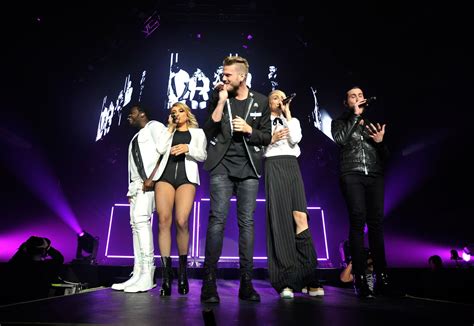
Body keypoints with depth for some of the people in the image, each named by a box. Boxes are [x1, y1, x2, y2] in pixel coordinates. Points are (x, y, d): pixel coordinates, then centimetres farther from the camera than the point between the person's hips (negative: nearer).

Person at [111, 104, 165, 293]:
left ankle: (147, 276, -23)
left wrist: (151, 178, -20)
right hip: (137, 183, 9)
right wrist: (132, 189, 11)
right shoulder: (136, 137, 31)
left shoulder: (154, 126, 5)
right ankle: (138, 275, 2)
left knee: (141, 218, -23)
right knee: (136, 223, 1)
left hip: (150, 179, -9)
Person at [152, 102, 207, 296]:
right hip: (165, 174, 2)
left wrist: (188, 148, -9)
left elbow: (202, 156, 8)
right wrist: (170, 127, 12)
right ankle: (166, 275, -7)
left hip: (186, 176, -2)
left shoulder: (197, 132, 20)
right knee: (164, 221, -11)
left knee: (181, 222, -17)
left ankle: (183, 271, 1)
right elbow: (161, 149, 6)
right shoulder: (168, 131, 25)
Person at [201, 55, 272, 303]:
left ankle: (246, 282, 9)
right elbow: (208, 131, -2)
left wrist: (249, 129, -9)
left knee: (247, 222, 1)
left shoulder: (260, 101, 9)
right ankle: (209, 281, 1)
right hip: (222, 166, -1)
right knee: (217, 219, -7)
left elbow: (267, 136, 10)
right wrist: (221, 101, -8)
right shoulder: (217, 97, 8)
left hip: (248, 167, 1)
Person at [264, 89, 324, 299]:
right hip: (273, 166, -2)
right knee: (279, 220, -9)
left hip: (292, 167, 3)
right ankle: (285, 281, -4)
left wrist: (287, 113, 5)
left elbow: (295, 139, 0)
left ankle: (309, 279, -8)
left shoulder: (293, 121, 22)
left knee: (300, 217, -13)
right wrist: (271, 139, -10)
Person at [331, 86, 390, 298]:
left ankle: (381, 276, -3)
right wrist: (355, 115, -2)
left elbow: (385, 156, 20)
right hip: (352, 175, -3)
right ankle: (359, 277, -13)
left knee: (376, 222, -5)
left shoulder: (372, 124, 23)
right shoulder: (339, 122, 15)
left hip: (375, 176, 3)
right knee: (358, 220, -15)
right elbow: (340, 139, -9)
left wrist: (381, 142, -1)